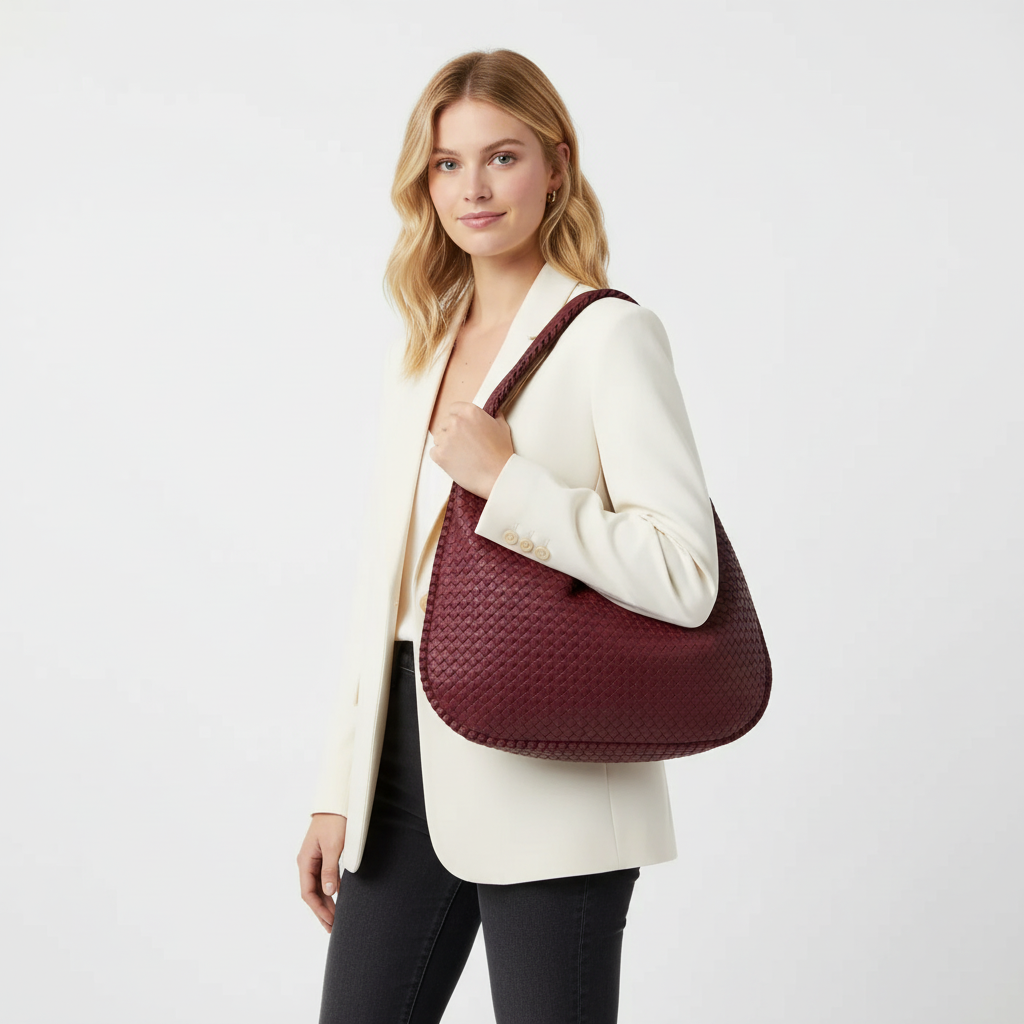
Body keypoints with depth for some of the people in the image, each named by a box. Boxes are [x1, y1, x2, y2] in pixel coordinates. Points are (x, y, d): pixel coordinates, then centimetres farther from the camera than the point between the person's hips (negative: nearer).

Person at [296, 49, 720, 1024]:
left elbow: (685, 576, -16)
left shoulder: (606, 334, -7)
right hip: (410, 764, 6)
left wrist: (506, 479, -19)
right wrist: (339, 789, 13)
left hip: (550, 780, -6)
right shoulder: (417, 351, 13)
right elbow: (383, 582, 15)